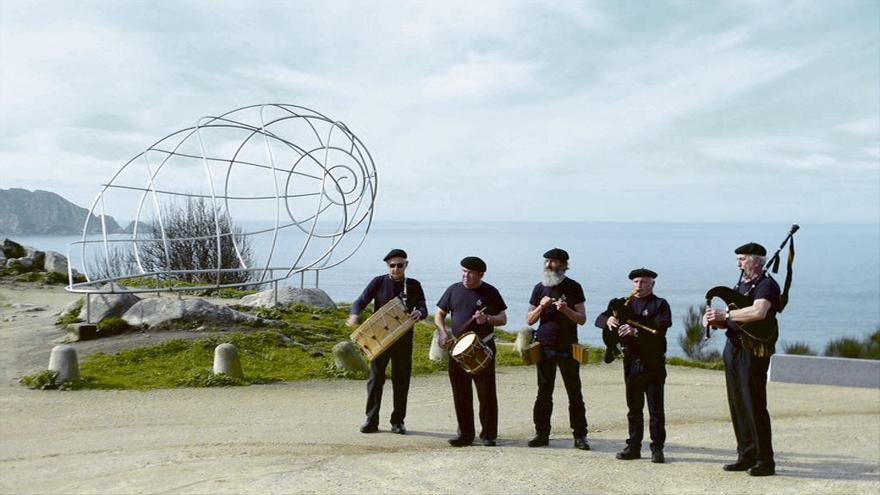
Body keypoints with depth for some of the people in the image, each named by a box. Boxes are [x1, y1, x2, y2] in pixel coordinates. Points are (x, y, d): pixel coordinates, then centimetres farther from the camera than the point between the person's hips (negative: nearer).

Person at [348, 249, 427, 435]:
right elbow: (361, 301, -5)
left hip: (403, 340, 1)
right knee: (375, 379, 0)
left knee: (401, 380, 5)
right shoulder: (378, 283, 0)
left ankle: (398, 421, 15)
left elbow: (423, 308, -1)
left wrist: (419, 313, -26)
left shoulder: (414, 286, 5)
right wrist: (355, 314, -27)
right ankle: (371, 421, 8)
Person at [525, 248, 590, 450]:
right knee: (544, 393, 6)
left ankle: (580, 436, 5)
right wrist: (541, 307, -10)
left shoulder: (573, 288, 0)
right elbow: (529, 320, 9)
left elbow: (582, 319, -2)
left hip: (567, 348, -2)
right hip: (544, 348, 2)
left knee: (574, 393, 0)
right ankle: (542, 434, 12)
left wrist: (566, 310, -20)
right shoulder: (540, 288, 8)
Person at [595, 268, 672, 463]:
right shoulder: (625, 303, 14)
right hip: (631, 362, 4)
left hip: (653, 364, -4)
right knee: (634, 408, 9)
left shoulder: (660, 304, 1)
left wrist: (636, 331, -29)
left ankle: (657, 449, 5)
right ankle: (633, 446, 15)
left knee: (656, 408, -1)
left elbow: (660, 330, -16)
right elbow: (599, 319, 6)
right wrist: (609, 320, -18)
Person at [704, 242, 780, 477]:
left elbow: (758, 312, -29)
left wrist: (725, 314, -24)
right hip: (733, 349, 9)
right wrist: (715, 319, -1)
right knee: (737, 404, 11)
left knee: (754, 405, -7)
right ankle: (747, 456, 20)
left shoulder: (767, 285, -10)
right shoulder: (742, 284, 18)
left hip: (753, 351, -9)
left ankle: (766, 461, 0)